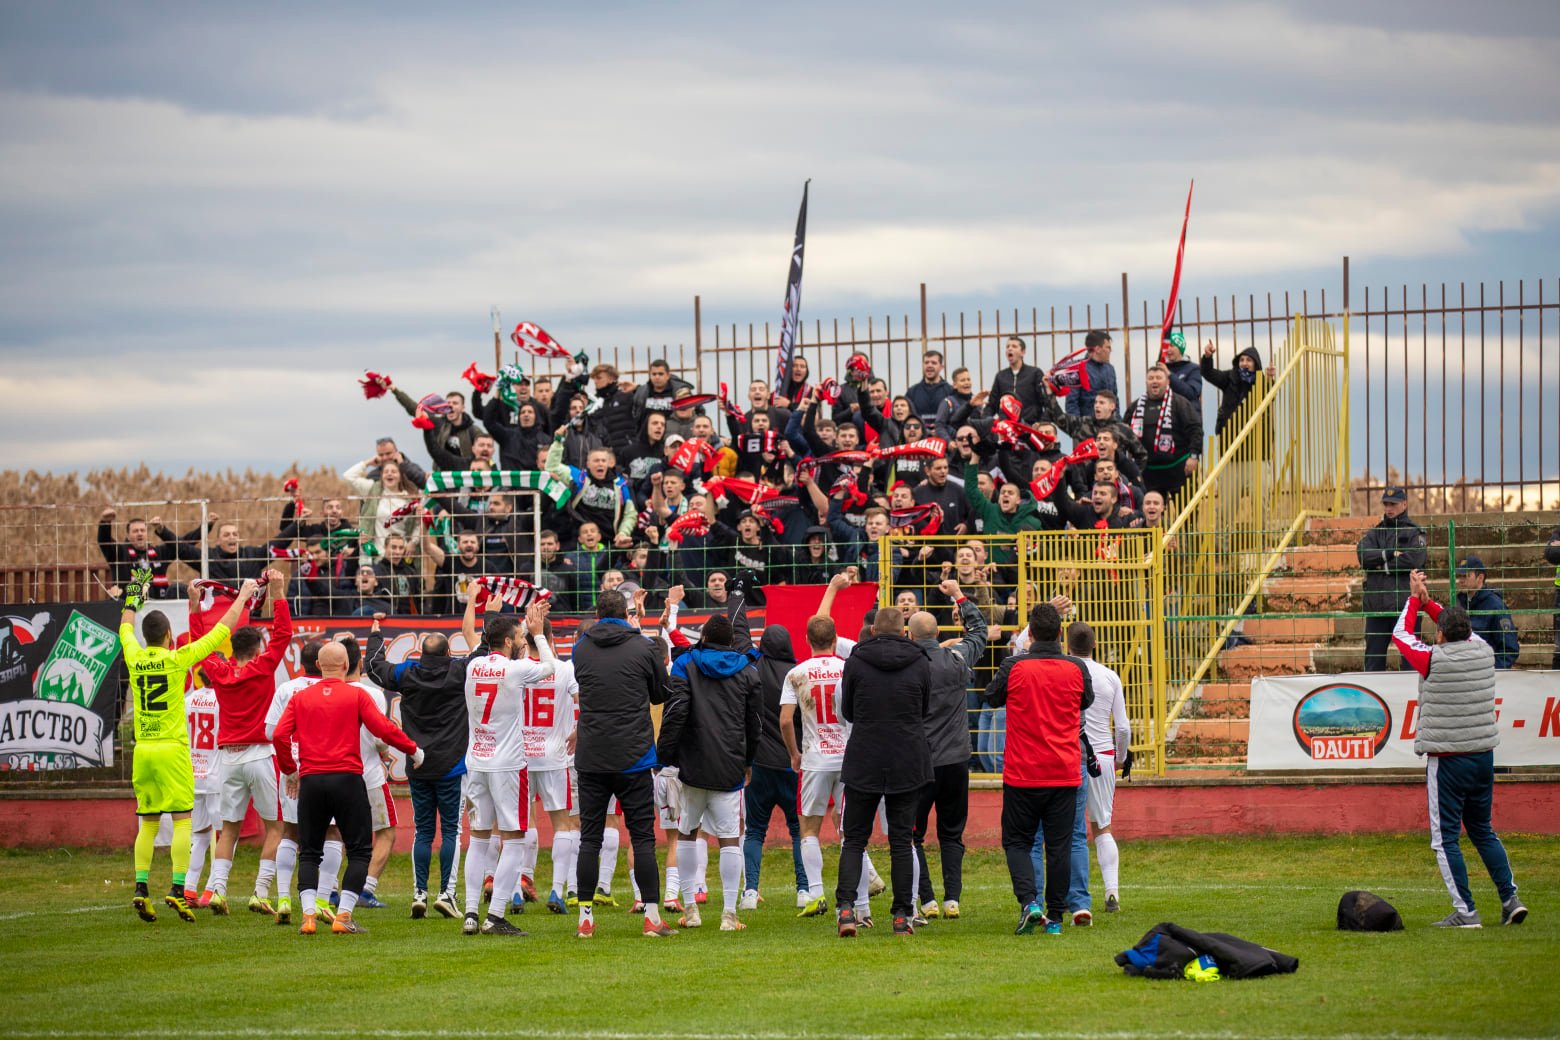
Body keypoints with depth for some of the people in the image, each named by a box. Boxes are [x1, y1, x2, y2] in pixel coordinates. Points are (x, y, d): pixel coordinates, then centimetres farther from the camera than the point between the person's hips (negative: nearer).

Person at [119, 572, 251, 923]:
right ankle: (177, 889, -12)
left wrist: (134, 595, 40)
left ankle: (141, 888, 1)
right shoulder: (177, 659, -7)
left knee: (147, 824, 9)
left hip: (143, 750, 4)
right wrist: (243, 597, 12)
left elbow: (126, 628, 26)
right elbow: (221, 631, 0)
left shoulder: (135, 658, 3)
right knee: (182, 821, -3)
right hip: (172, 749, -4)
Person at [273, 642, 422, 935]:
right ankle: (344, 916, -4)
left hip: (310, 780, 3)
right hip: (347, 778, -3)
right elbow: (383, 728, -7)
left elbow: (280, 736, 1)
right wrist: (413, 749, 6)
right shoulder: (356, 695, 0)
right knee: (359, 850, 6)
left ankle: (308, 914, -4)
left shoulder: (300, 698, 8)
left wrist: (289, 770, 16)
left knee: (309, 853, 11)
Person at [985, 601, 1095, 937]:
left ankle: (1028, 900, -11)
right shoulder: (1077, 669, -3)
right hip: (1065, 772, 2)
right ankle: (1055, 918, 7)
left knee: (1017, 841, 10)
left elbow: (992, 698, 9)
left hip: (1022, 773, -2)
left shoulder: (1014, 667, -9)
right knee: (1059, 846, 7)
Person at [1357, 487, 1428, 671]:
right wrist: (1390, 554, -11)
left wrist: (1384, 566, -5)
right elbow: (1364, 555, -1)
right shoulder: (1374, 533, 18)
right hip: (1376, 605, 4)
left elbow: (1414, 560, -12)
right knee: (1374, 656, 4)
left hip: (1405, 602, -4)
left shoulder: (1414, 532, 5)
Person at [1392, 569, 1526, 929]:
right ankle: (1510, 899, 12)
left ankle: (1465, 911, -4)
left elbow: (1401, 634, 4)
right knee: (1482, 831, 18)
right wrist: (1428, 602, 25)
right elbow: (1463, 630, 22)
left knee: (1445, 837, 0)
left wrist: (1415, 599, 16)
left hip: (1447, 760, -6)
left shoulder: (1434, 660, -14)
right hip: (1483, 755, 6)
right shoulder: (1483, 653, 0)